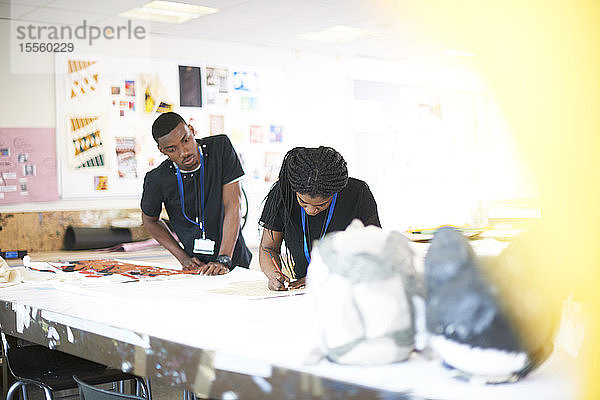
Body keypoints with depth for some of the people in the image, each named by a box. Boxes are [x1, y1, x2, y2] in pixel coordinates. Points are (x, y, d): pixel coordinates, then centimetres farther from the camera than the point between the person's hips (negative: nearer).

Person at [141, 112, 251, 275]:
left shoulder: (220, 147, -10)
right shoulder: (157, 180, -10)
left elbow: (232, 205, -13)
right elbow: (149, 220, 9)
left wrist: (224, 260, -20)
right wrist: (183, 258, -1)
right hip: (198, 265, 0)